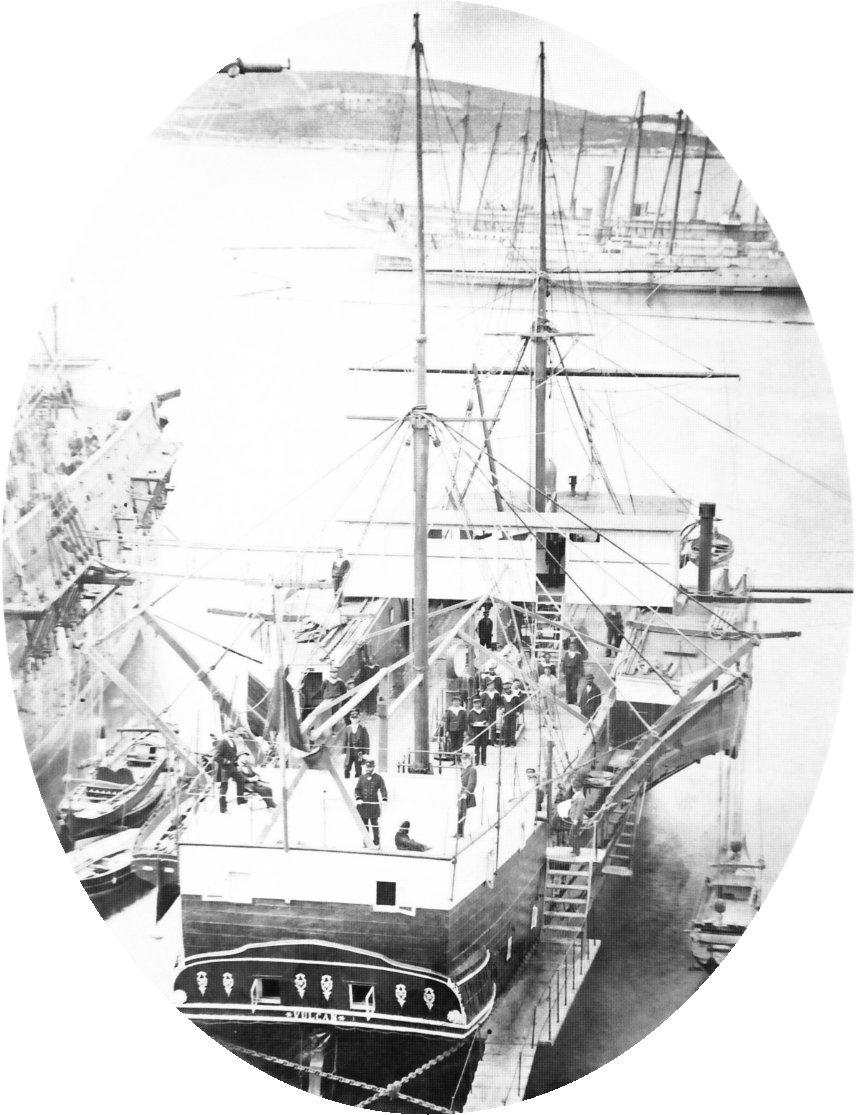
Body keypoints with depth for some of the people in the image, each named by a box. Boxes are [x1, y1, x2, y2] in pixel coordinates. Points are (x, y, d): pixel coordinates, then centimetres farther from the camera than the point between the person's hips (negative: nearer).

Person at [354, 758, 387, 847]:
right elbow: (357, 789, 6)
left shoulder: (378, 778, 3)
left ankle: (377, 843, 10)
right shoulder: (362, 777, 10)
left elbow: (383, 789, -4)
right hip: (363, 805, 2)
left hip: (374, 804, -2)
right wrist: (358, 798, -12)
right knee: (364, 825, 6)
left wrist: (384, 799, -22)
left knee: (375, 825, 2)